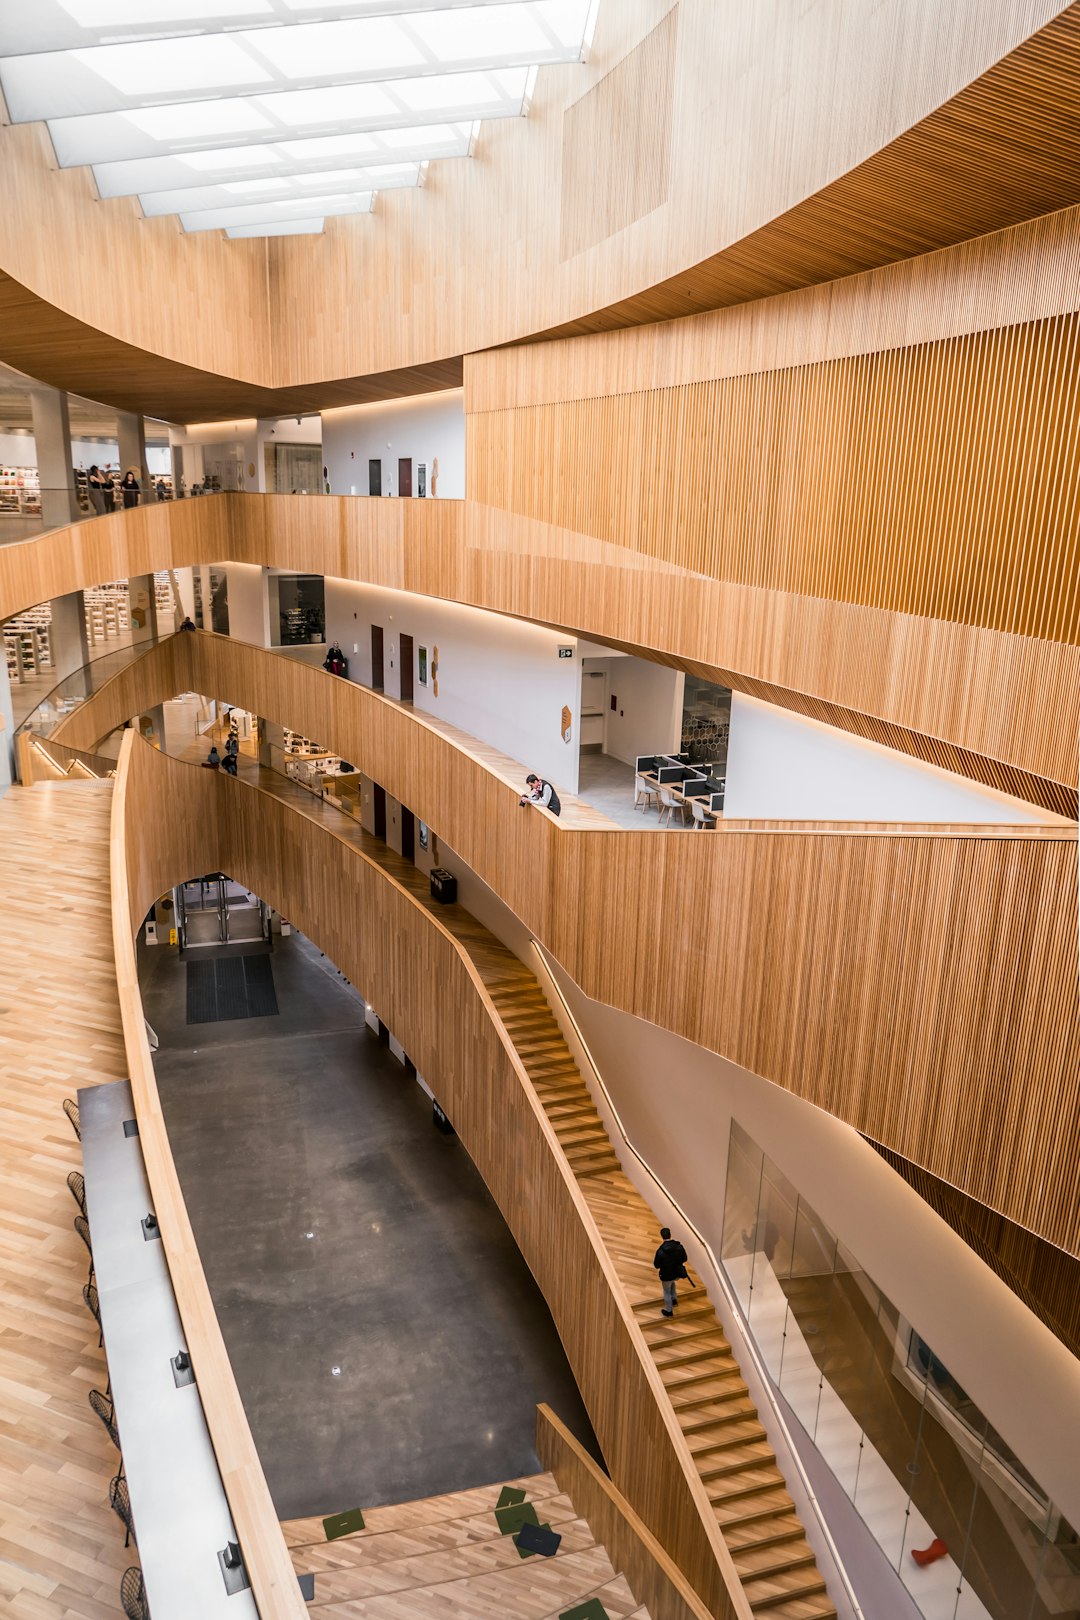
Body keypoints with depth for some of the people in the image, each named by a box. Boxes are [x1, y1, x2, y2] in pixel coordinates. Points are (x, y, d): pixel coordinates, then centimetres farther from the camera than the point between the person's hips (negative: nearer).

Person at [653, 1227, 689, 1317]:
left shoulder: (660, 1251, -29)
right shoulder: (679, 1246, -18)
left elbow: (657, 1265, -17)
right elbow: (684, 1259, -3)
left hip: (666, 1275, -4)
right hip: (678, 1274, 4)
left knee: (667, 1292, 21)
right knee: (672, 1282, 38)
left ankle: (669, 1311, 36)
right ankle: (673, 1299, 43)